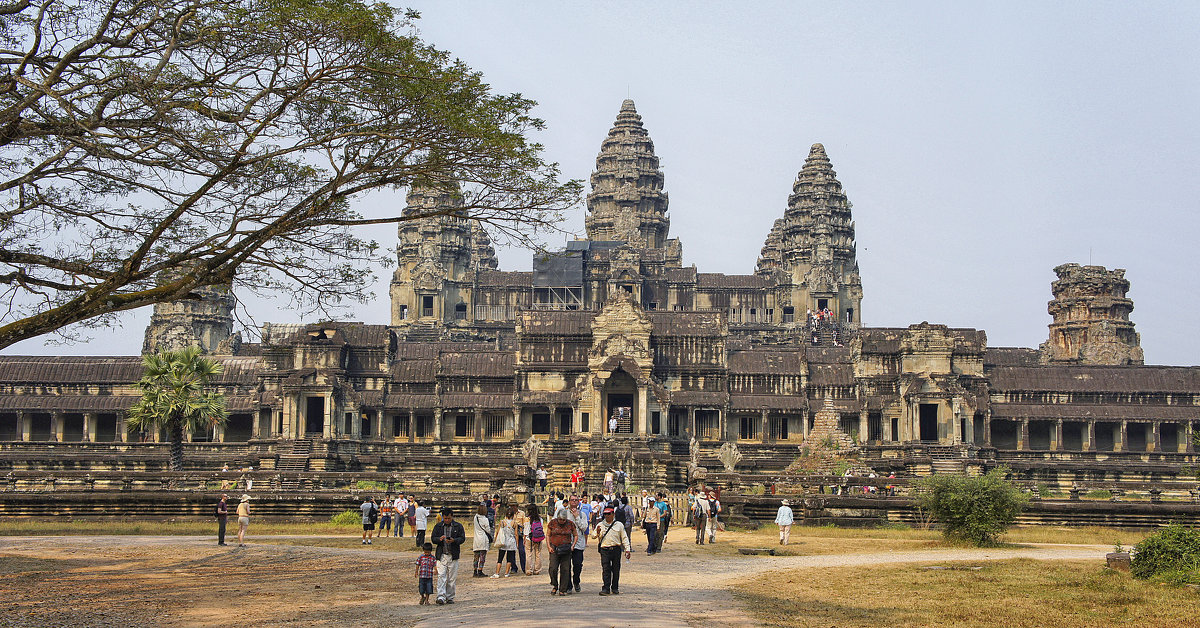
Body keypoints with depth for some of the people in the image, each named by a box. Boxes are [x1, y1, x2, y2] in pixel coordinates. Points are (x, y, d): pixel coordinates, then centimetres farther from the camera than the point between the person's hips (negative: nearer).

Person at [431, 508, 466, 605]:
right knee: (441, 576, -10)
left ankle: (450, 598, 13)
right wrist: (440, 539, -14)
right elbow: (433, 539, 8)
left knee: (452, 578, 3)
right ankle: (441, 597, -14)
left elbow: (462, 538, 0)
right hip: (441, 555, 0)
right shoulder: (438, 526, 9)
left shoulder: (458, 526, 4)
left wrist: (454, 540, -19)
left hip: (453, 556, 0)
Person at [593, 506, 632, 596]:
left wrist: (627, 549, 1)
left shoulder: (619, 525, 8)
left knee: (616, 570, 5)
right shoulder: (600, 525, 10)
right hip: (604, 550, 0)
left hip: (616, 549, 1)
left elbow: (624, 538, 9)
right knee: (605, 569, -9)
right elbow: (596, 538, 11)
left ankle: (615, 588, 16)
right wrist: (598, 533, -11)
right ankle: (606, 588, -10)